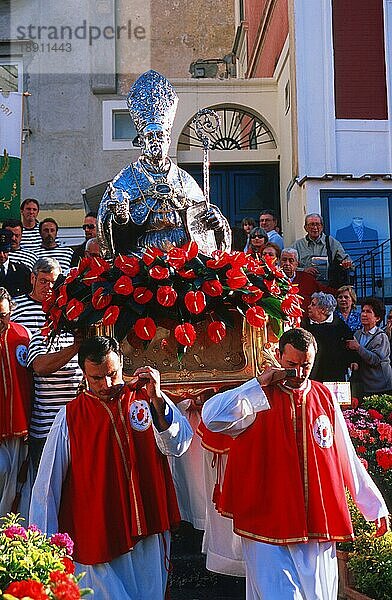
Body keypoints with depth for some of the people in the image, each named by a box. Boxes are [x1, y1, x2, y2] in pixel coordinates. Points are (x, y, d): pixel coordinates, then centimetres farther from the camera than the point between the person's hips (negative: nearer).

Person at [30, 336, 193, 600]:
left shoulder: (145, 396, -1)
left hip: (149, 529, 2)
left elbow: (177, 445, -11)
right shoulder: (71, 417, -5)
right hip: (98, 536, -2)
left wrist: (156, 399, -23)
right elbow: (47, 486, 0)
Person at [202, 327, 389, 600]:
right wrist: (260, 383, -18)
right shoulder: (259, 396, -4)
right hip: (268, 522, -3)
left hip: (318, 524, 4)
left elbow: (347, 457, 13)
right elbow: (212, 417, -22)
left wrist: (376, 506, 15)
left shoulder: (324, 398, 7)